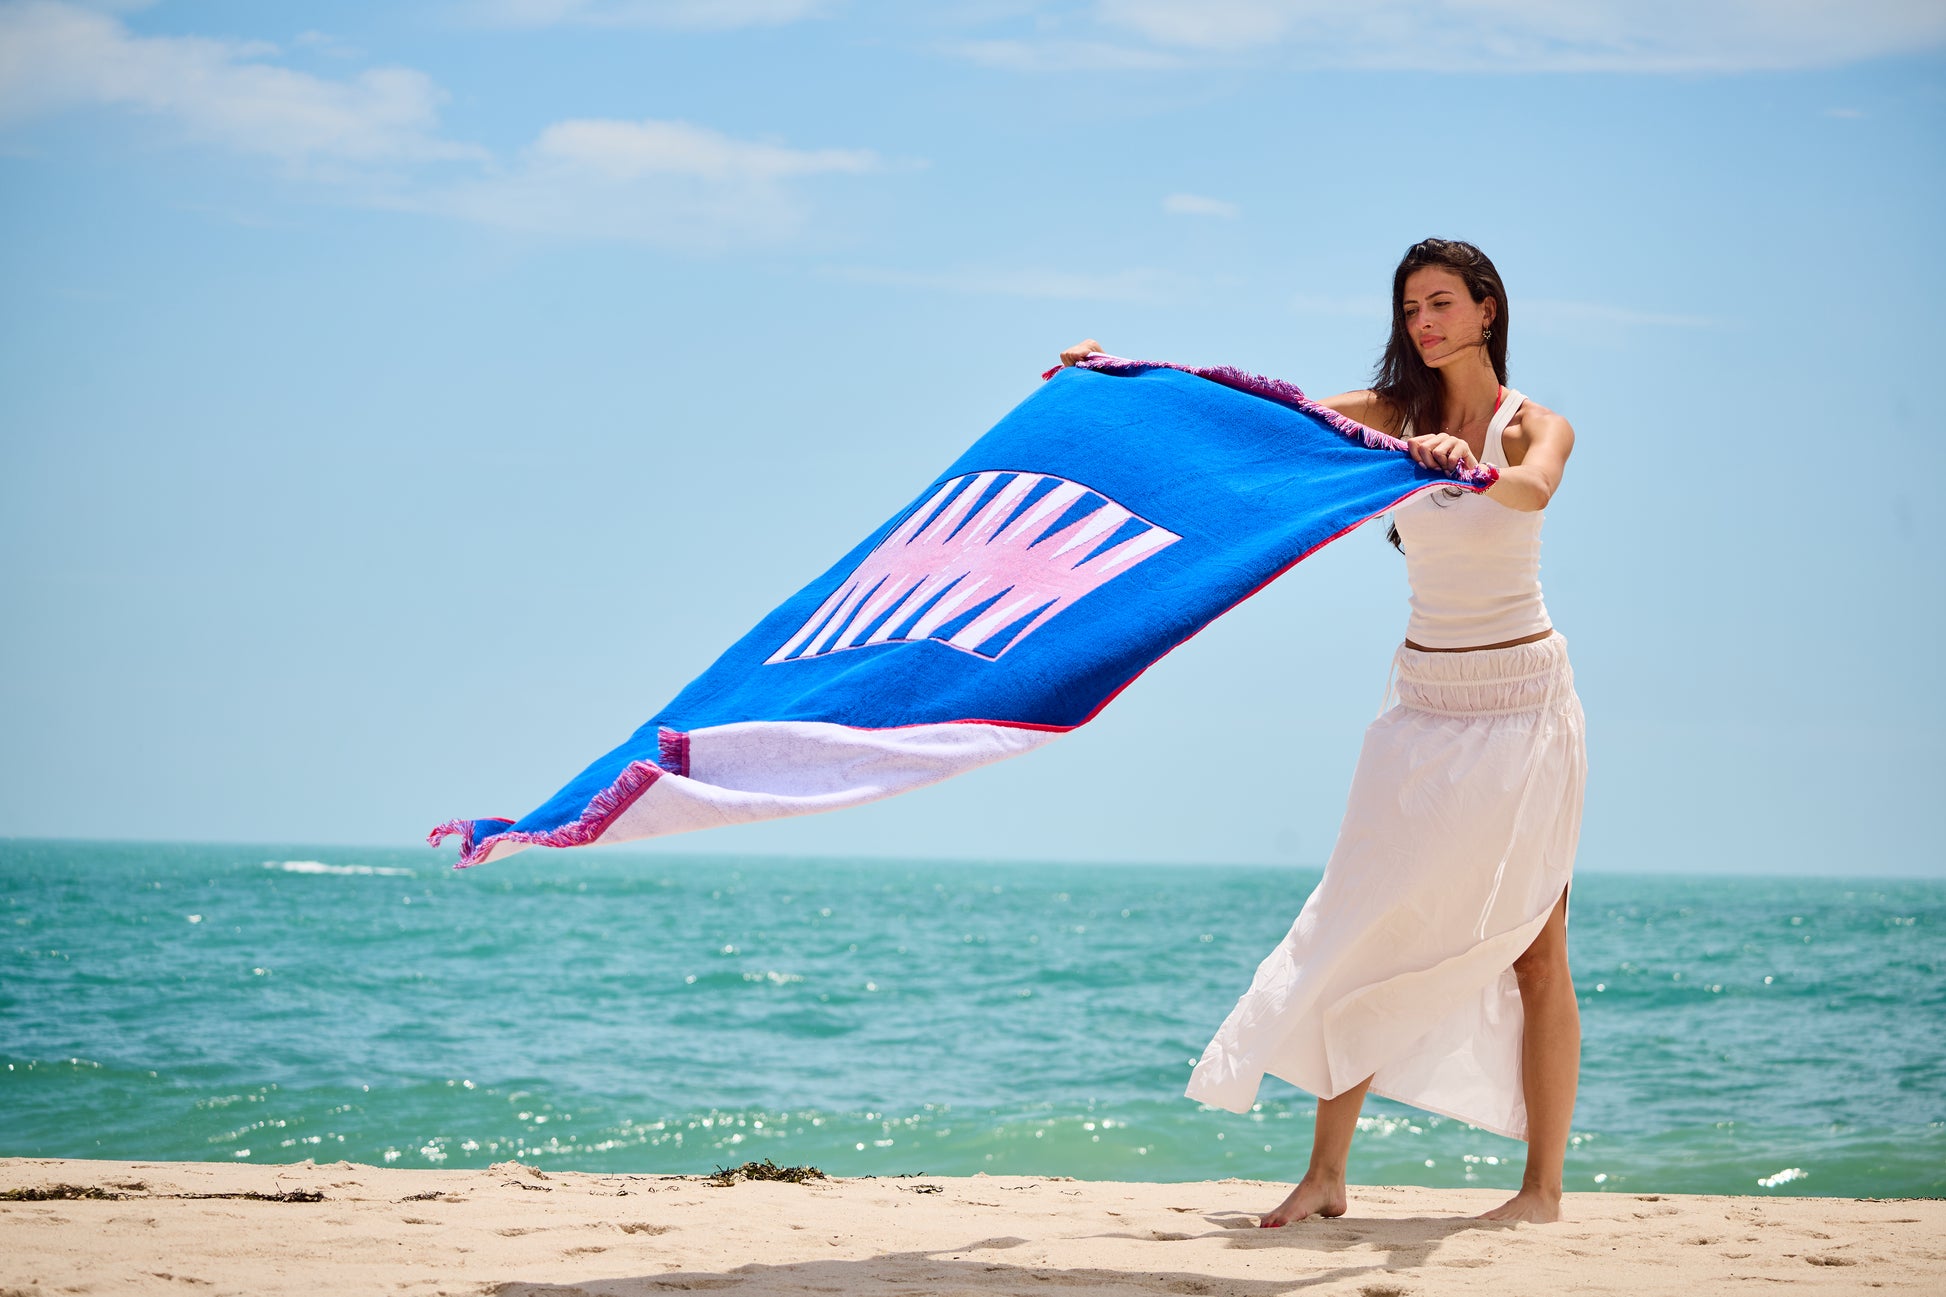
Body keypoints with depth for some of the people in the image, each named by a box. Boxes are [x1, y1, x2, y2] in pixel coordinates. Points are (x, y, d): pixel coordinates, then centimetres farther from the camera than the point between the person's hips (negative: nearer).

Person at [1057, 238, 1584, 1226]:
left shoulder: (1533, 424, -6)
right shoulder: (1397, 415, 6)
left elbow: (1533, 489, -29)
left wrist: (1469, 466, -51)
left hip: (1521, 703, -4)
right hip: (1423, 701, 4)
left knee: (1531, 948, -2)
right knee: (1364, 924, -2)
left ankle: (1543, 1184, 4)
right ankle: (1327, 1173, 0)